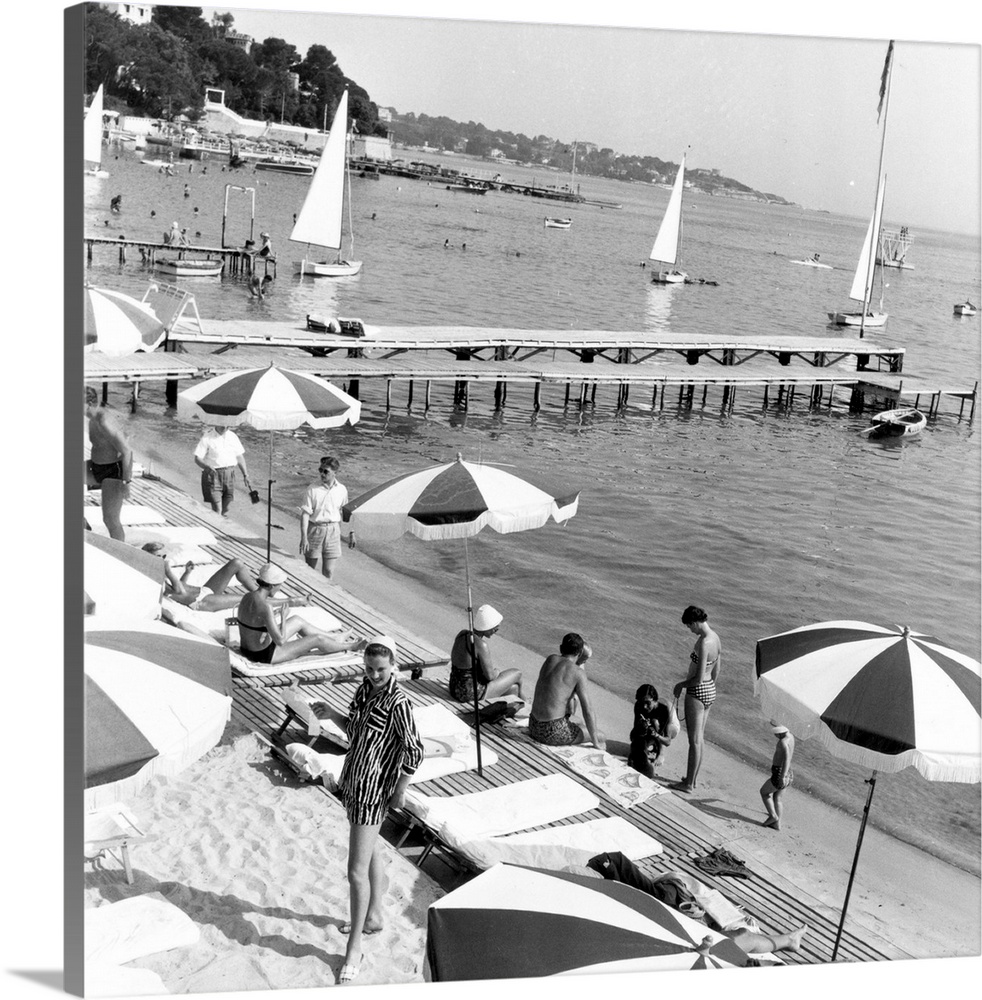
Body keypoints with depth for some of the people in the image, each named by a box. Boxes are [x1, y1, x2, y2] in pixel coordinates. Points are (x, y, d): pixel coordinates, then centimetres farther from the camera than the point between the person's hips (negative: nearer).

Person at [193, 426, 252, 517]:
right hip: (213, 475, -5)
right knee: (216, 510, -9)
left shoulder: (233, 436, 6)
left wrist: (245, 475, 11)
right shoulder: (207, 438, -9)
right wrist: (207, 467, -32)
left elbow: (240, 456, 14)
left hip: (229, 475, 5)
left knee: (226, 509, 11)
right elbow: (197, 459, -11)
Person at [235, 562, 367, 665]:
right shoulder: (265, 607, -30)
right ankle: (351, 646, 30)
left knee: (297, 620, 21)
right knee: (317, 639, 3)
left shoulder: (248, 596, -2)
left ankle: (335, 640, 35)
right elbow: (280, 641, -30)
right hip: (264, 655, -9)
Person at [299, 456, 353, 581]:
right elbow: (305, 514, -10)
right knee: (309, 569, 12)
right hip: (315, 529, -1)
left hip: (333, 531, 1)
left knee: (329, 572, -1)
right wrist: (304, 537, -18)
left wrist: (351, 533, 12)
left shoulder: (341, 490, 0)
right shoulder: (313, 489, -9)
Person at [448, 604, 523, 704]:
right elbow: (490, 675, -18)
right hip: (472, 694, -8)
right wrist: (497, 672, 6)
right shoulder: (481, 645, -26)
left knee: (513, 688, 20)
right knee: (517, 673, 14)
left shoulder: (462, 633, -1)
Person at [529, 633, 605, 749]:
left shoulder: (550, 658, 5)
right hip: (554, 733, -6)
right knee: (600, 737, 19)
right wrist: (595, 741, -3)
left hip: (534, 726, 6)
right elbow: (587, 710, -11)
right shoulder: (578, 673, -11)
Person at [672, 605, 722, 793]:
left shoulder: (704, 643, -25)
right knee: (699, 738, 19)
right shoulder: (715, 637, 4)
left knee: (694, 740, 3)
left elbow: (699, 678, -25)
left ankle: (689, 784, 15)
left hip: (697, 693, -9)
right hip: (710, 691, 9)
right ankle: (693, 778, 30)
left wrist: (681, 684, -9)